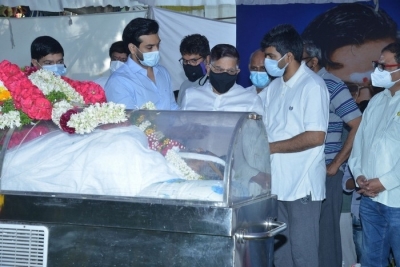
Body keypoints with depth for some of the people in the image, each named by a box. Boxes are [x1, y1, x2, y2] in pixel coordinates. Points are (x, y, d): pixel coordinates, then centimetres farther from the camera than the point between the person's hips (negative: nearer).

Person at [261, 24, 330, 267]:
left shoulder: (312, 86, -11)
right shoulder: (274, 86, 12)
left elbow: (316, 137, -19)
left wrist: (272, 147, -14)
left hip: (302, 184, -7)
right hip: (276, 182, 8)